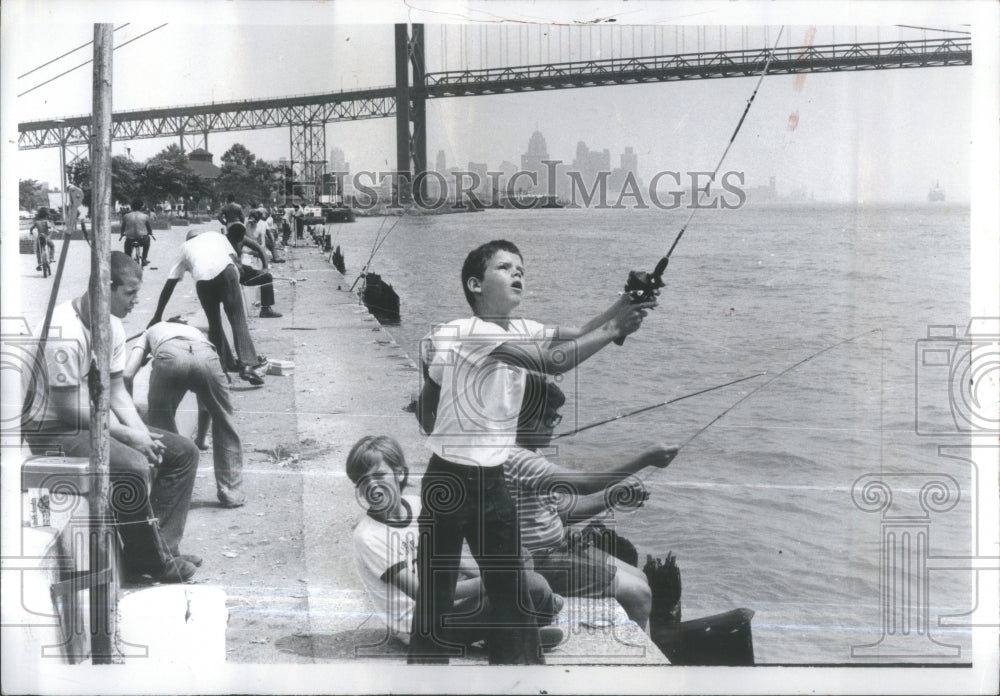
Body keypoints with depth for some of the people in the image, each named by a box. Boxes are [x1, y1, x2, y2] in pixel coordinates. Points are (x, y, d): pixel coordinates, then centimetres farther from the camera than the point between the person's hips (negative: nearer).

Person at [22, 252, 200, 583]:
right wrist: (128, 435, -20)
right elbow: (69, 409, -24)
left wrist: (142, 433, -9)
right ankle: (150, 561, -13)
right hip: (55, 431, -10)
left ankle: (164, 548, 1)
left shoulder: (112, 326, 5)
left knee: (183, 452, 2)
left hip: (98, 420, 10)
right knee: (134, 466, -33)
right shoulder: (64, 332, -25)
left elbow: (116, 390, 7)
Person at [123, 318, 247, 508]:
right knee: (223, 421, 22)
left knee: (161, 422, 20)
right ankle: (231, 492, 24)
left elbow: (127, 375, 21)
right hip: (206, 356, 2)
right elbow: (206, 403, 48)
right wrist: (200, 440, 60)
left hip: (170, 357, -2)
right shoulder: (195, 331, 45)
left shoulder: (150, 332, 42)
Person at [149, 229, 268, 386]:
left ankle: (227, 364, 23)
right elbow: (234, 258, 20)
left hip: (202, 278, 1)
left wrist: (157, 316, 34)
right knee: (238, 319, 2)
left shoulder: (185, 247, 36)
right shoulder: (215, 235, 37)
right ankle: (249, 364, -11)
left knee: (214, 323, 19)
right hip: (225, 269, -1)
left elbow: (169, 285, 32)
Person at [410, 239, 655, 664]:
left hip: (492, 481, 8)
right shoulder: (472, 332, -21)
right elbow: (553, 361, -29)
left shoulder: (520, 329, 7)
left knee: (514, 596, 11)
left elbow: (574, 335, -5)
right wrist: (615, 329, -25)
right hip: (449, 481, -8)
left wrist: (622, 305, -19)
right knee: (435, 599, 2)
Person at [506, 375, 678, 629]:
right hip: (539, 564, -10)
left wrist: (613, 496, -1)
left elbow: (558, 510, 11)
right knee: (637, 594, -8)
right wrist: (644, 460, -28)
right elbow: (582, 483, -30)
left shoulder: (529, 453, 9)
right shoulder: (517, 459, -24)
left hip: (555, 548, 10)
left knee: (638, 579, 14)